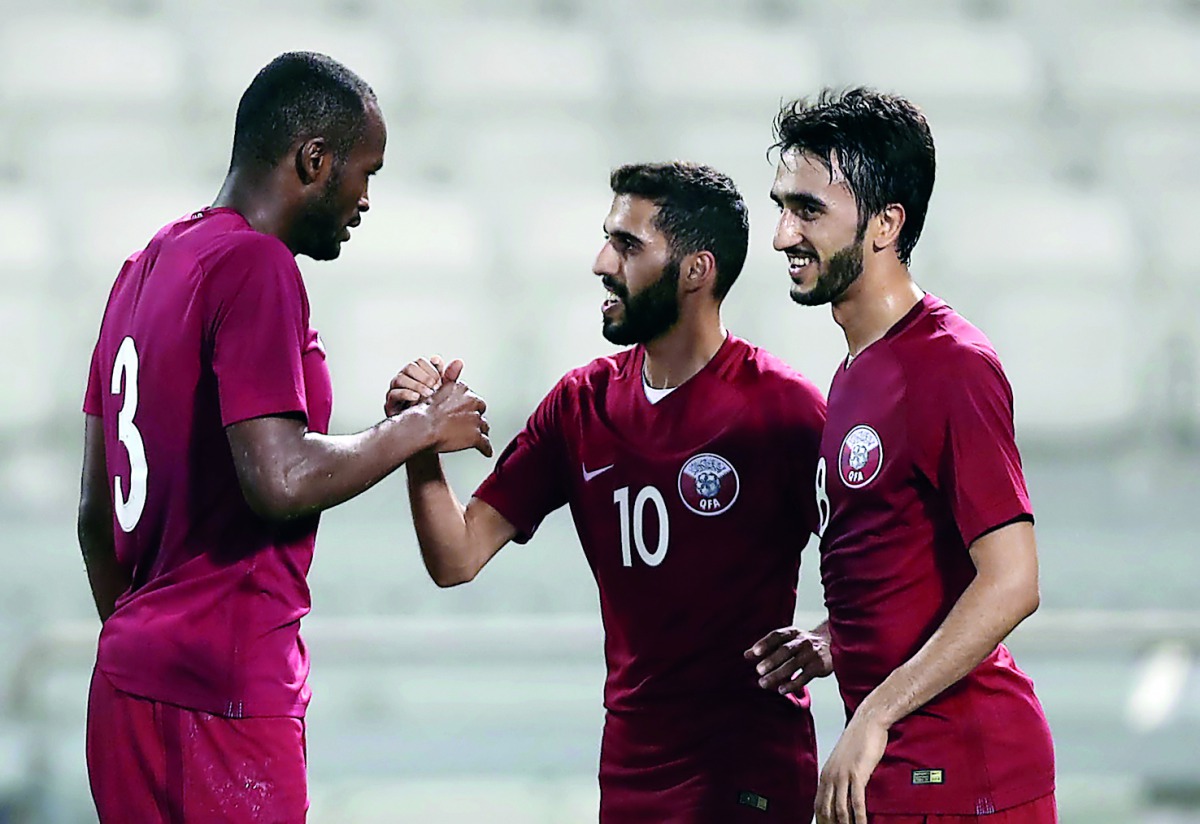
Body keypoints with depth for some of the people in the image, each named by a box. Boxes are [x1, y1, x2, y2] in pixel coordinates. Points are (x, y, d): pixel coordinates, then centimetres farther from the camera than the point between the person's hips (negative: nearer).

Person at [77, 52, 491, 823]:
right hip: (222, 698, -9)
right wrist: (421, 428, -8)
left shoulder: (146, 267, 16)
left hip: (126, 685, 9)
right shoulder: (257, 267, -12)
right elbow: (280, 482, -21)